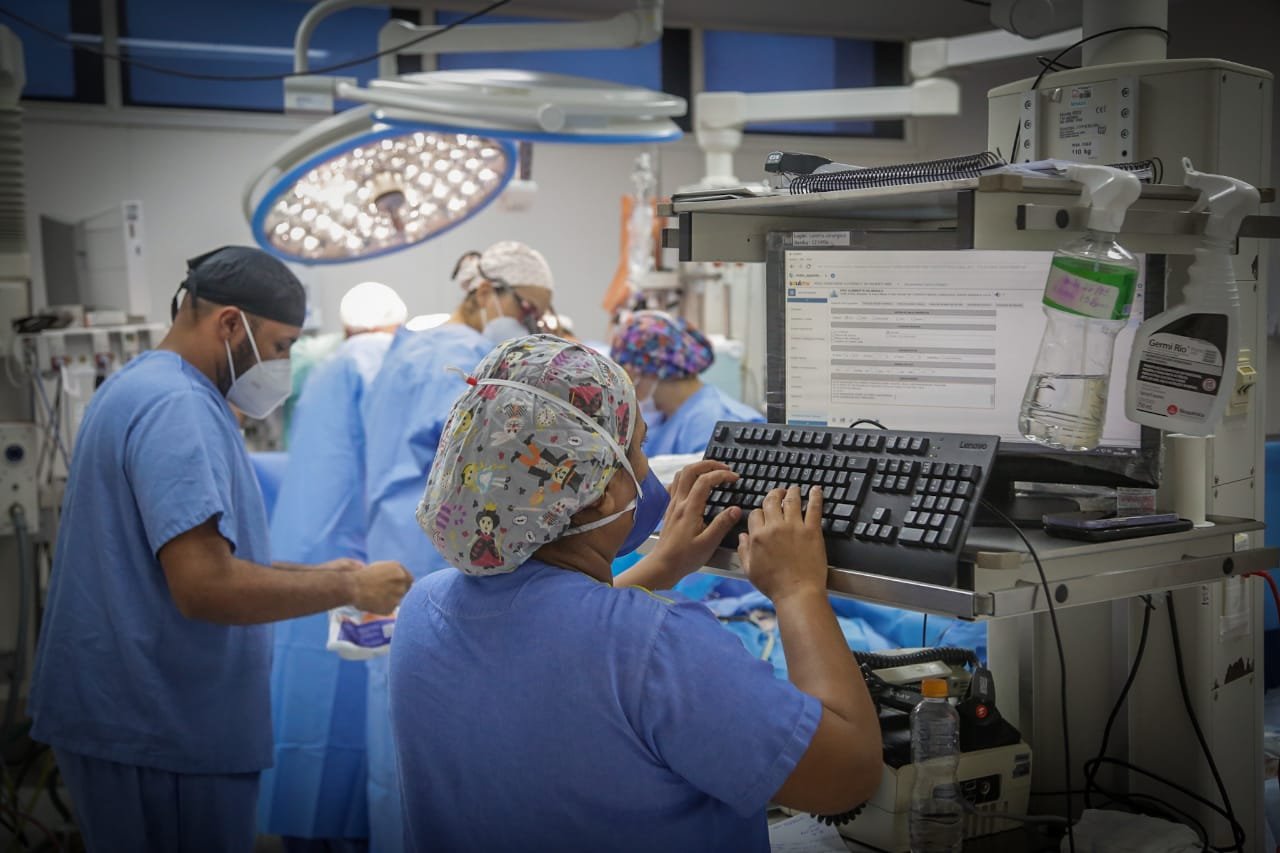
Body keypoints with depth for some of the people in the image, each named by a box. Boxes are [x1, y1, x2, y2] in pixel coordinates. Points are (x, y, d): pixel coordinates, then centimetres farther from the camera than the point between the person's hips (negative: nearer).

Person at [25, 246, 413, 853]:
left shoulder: (142, 387, 13)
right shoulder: (175, 405, -20)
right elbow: (205, 586, -29)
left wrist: (312, 574, 11)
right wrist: (349, 587, -17)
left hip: (129, 713, 10)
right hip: (161, 732, -10)